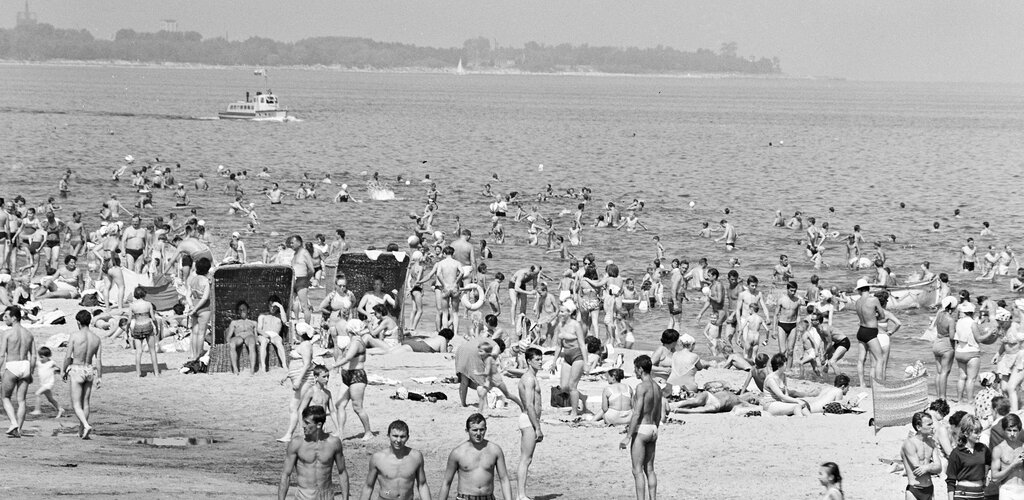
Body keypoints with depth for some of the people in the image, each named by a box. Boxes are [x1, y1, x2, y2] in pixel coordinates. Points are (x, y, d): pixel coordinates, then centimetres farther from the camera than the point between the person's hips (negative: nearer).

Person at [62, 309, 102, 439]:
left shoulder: (74, 336, -12)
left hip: (76, 370, -4)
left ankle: (86, 425, -23)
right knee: (85, 402, 17)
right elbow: (99, 360, -2)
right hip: (90, 370, 4)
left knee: (76, 404, -1)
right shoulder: (96, 339, 0)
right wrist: (99, 378, 3)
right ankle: (82, 430, 24)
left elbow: (68, 357, -11)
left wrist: (64, 371, 3)